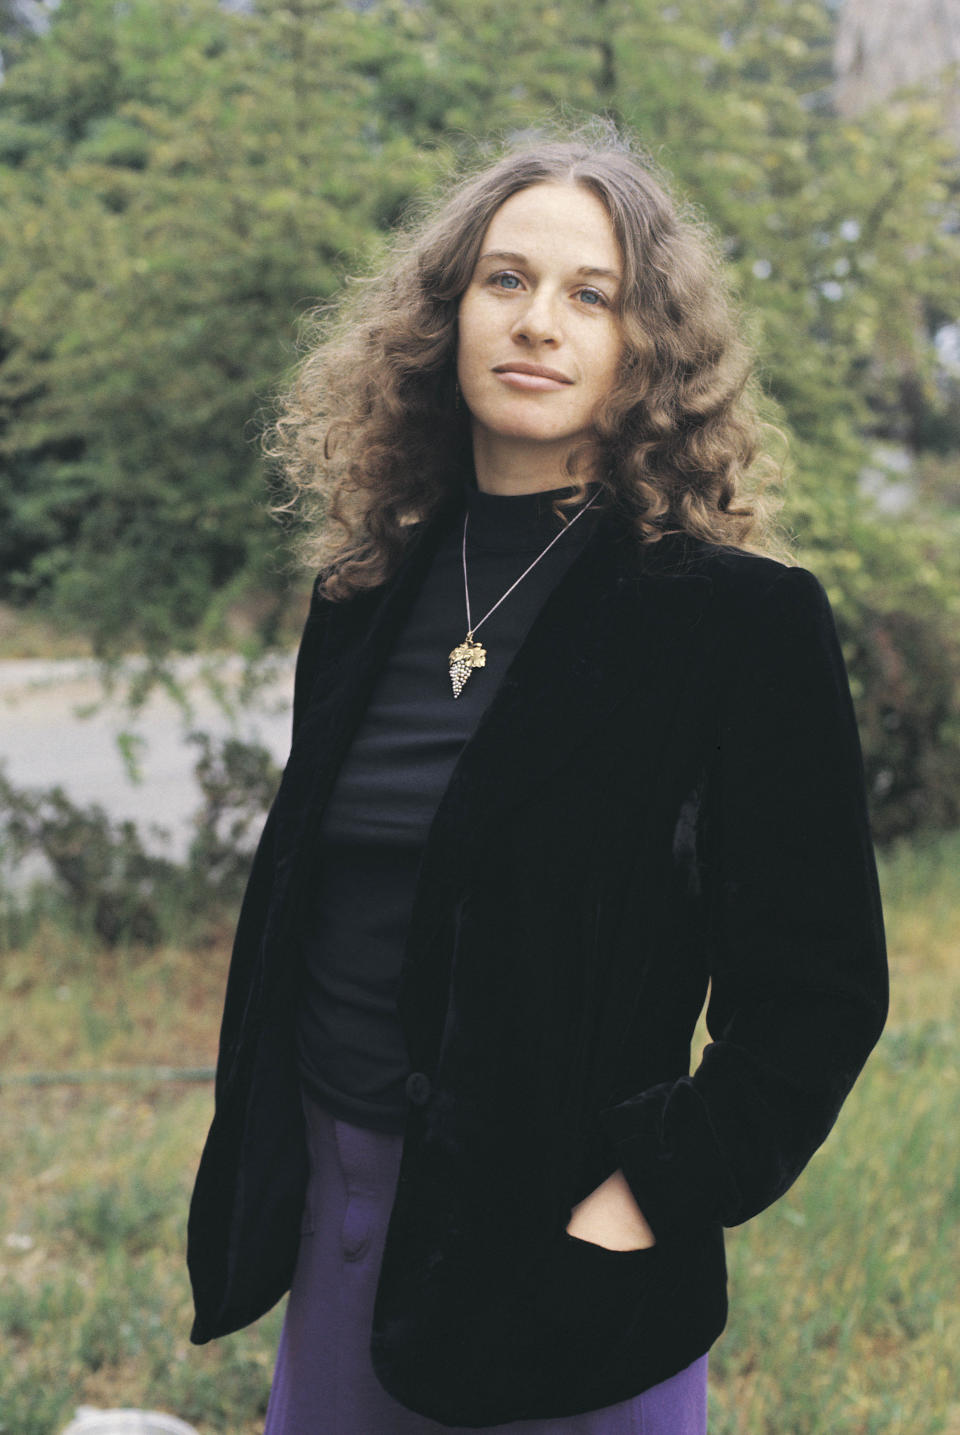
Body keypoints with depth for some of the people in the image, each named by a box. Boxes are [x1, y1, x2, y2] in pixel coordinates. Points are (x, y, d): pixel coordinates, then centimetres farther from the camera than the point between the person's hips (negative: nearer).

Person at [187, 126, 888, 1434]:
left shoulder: (741, 618, -12)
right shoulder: (371, 591, 5)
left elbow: (817, 985, -11)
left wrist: (651, 1201, -16)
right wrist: (265, 1156, 9)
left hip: (547, 1234, -5)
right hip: (335, 1199, 5)